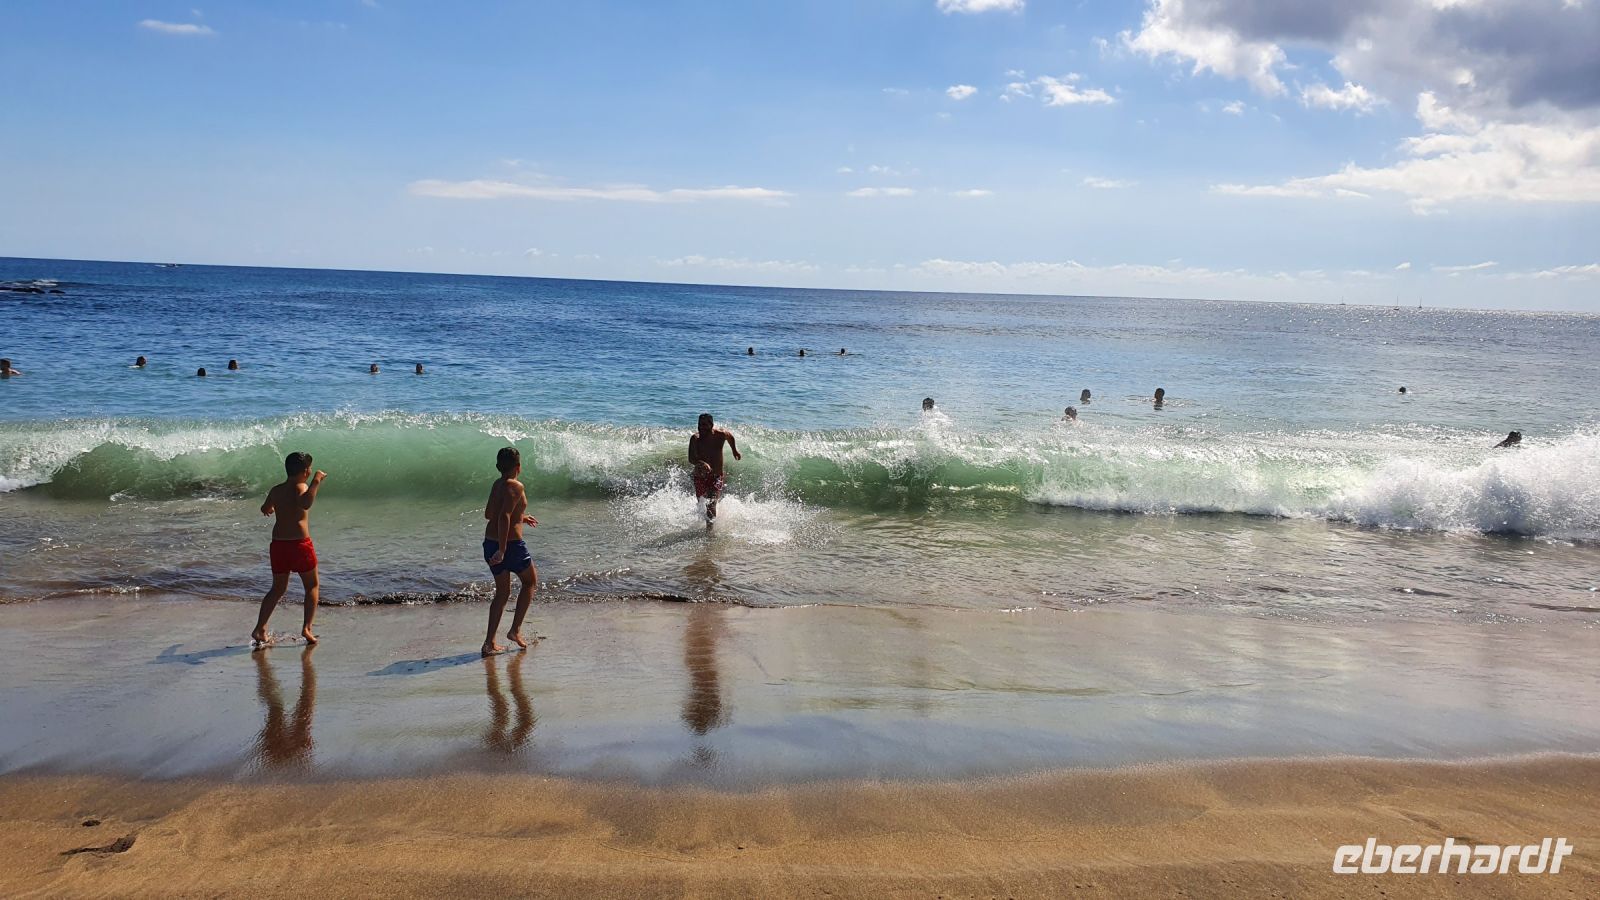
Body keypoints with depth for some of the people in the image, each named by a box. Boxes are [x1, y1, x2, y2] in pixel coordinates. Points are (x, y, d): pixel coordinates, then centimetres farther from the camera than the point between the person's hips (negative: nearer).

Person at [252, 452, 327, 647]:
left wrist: (271, 508, 53)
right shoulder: (301, 487, -10)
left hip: (278, 543, 6)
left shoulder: (276, 490, 10)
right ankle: (307, 628, 1)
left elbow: (265, 509, 30)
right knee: (312, 586, 11)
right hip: (300, 543, -5)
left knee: (278, 589, 17)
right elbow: (305, 503, -33)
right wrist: (316, 481, -26)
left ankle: (259, 629, 10)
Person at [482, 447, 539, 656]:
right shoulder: (516, 486, -15)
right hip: (511, 543, -8)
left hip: (490, 543, 8)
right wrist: (502, 550, -26)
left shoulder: (497, 484, 10)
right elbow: (504, 517, -24)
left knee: (502, 593, 16)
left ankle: (489, 642, 11)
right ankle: (515, 629, 11)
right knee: (531, 581, 16)